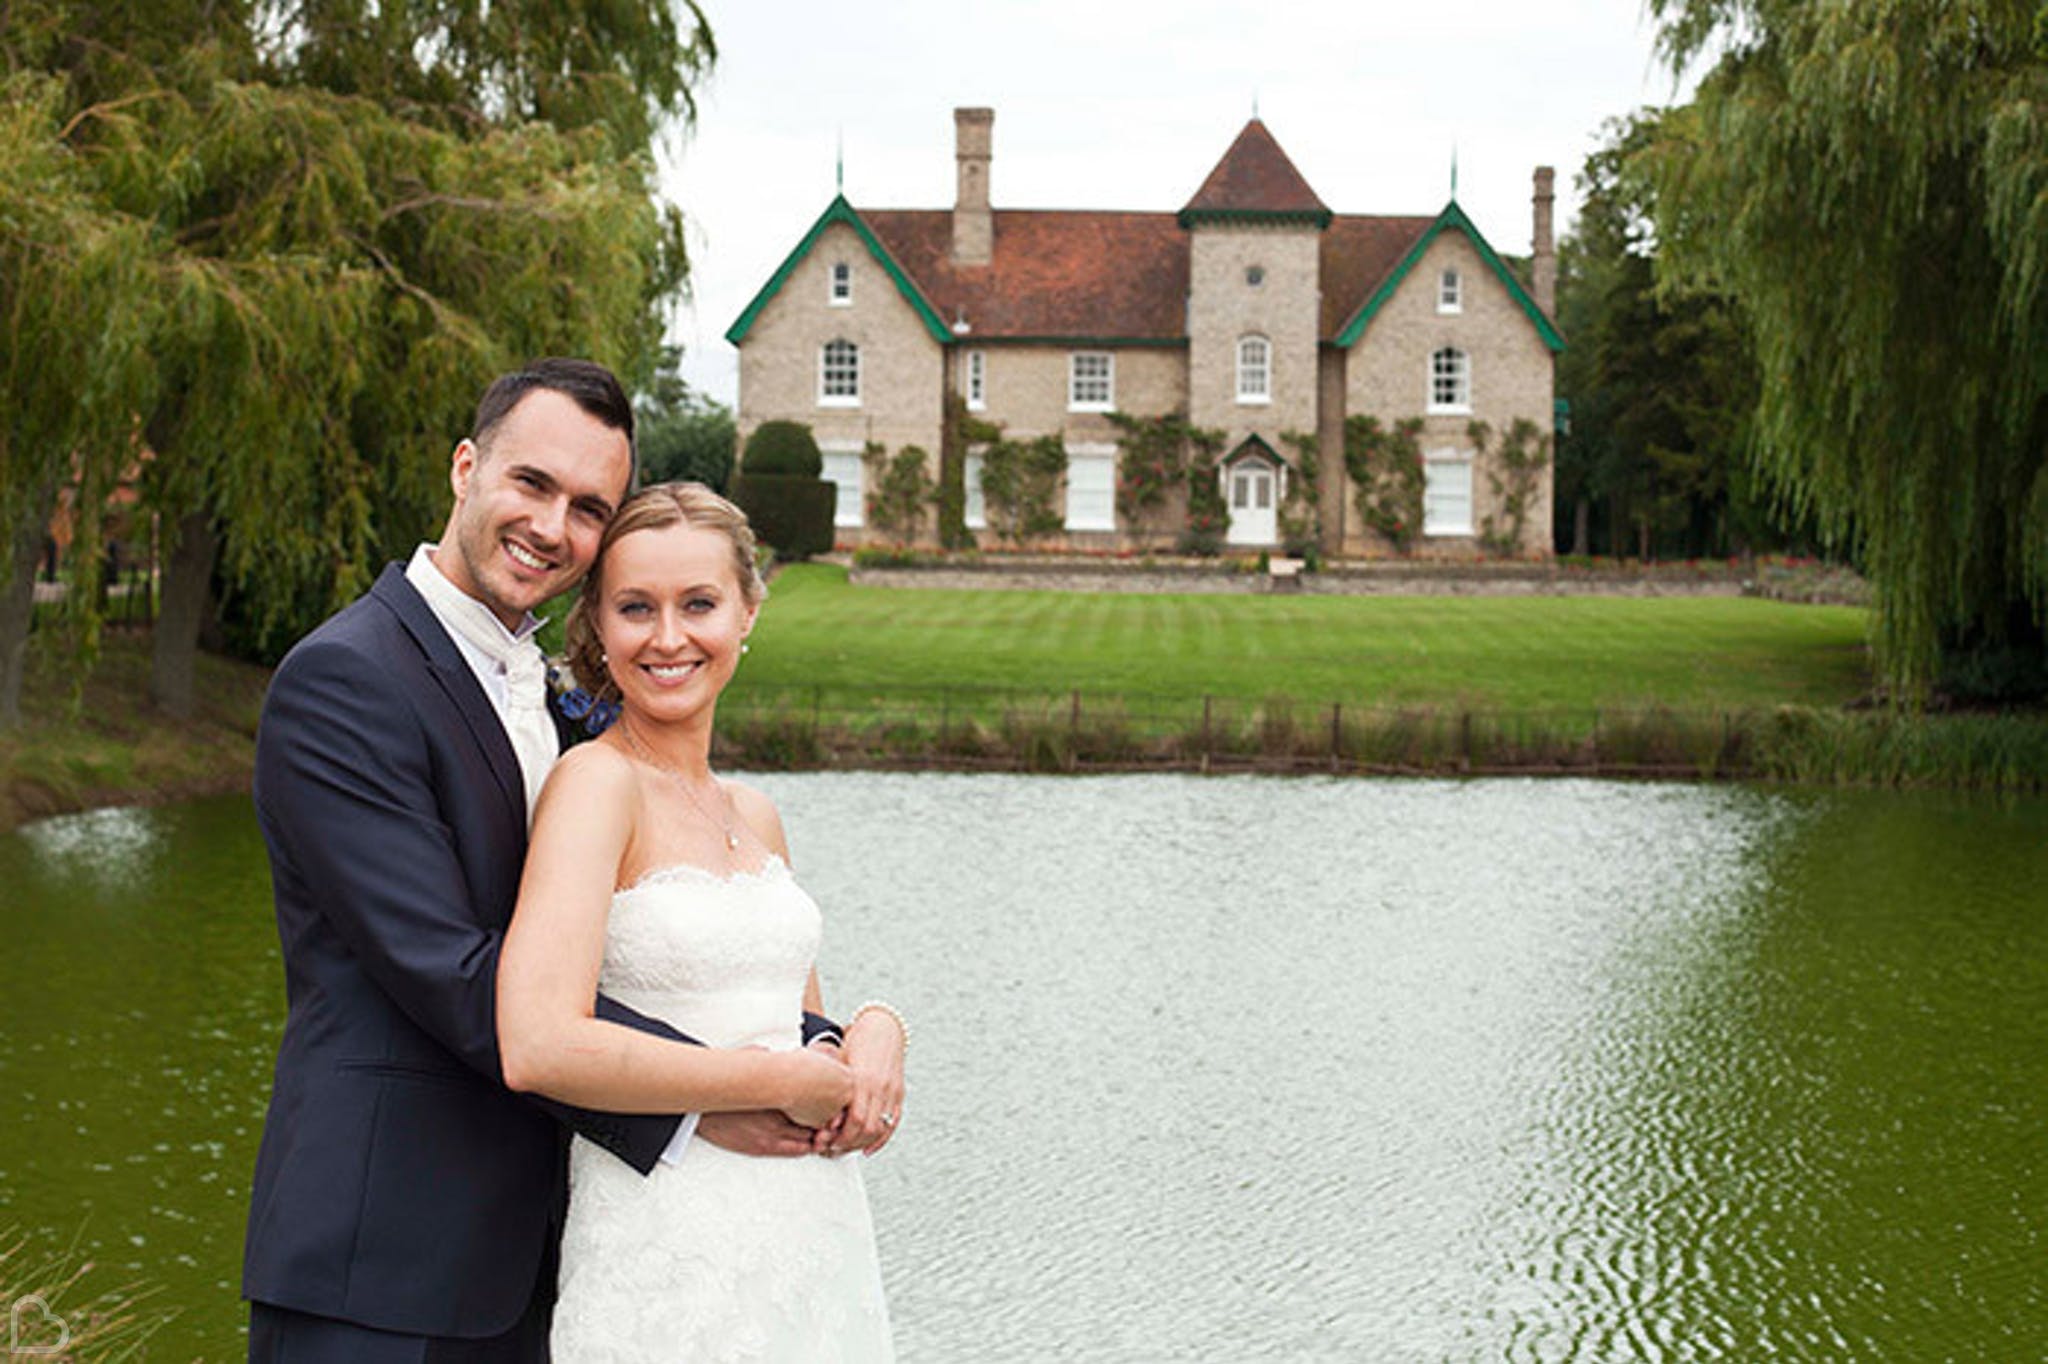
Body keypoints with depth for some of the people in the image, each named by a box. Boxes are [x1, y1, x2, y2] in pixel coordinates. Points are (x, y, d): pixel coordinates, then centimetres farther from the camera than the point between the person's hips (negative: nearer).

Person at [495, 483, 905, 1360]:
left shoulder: (755, 817, 10)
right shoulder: (596, 781, -11)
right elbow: (537, 1046, -23)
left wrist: (876, 1031, -4)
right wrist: (783, 1081, -15)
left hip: (818, 1241, 7)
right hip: (669, 1265, -7)